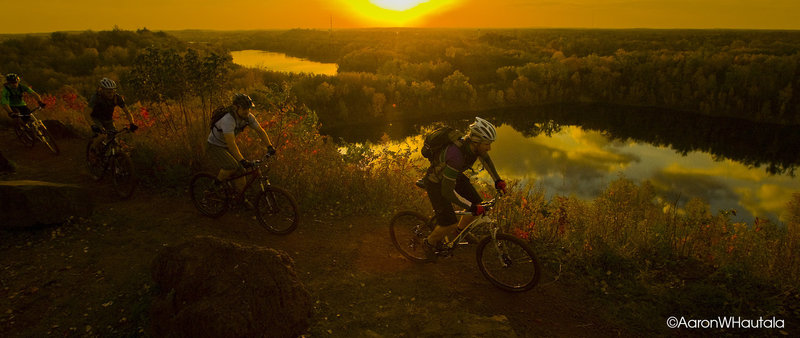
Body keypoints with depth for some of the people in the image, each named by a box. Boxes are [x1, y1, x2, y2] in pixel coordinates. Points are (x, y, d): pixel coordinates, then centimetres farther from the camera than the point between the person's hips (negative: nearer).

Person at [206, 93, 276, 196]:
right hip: (214, 147, -7)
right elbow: (231, 143, -41)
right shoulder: (228, 119, -35)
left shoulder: (248, 117, -13)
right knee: (232, 167, -29)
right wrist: (242, 160, -47)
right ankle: (217, 183, 0)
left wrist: (270, 146, -19)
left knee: (241, 170, -3)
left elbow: (260, 130, -6)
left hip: (227, 146, 7)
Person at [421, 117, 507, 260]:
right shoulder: (456, 155, -43)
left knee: (477, 205, 3)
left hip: (454, 175, 7)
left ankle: (460, 231, 30)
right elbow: (447, 191, -39)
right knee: (449, 224, -8)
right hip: (436, 182, -7)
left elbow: (485, 158, 8)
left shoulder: (474, 144, -19)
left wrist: (497, 180, 4)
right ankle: (429, 243, 21)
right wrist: (471, 207, -36)